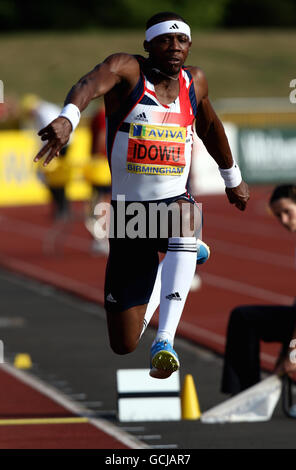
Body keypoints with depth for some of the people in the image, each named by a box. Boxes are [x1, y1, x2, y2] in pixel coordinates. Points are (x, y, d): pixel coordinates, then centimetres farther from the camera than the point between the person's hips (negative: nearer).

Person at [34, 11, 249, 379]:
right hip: (127, 210, -2)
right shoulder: (127, 69, -10)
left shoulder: (194, 82, 5)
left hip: (173, 200, 2)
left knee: (184, 220, -40)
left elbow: (210, 127, 27)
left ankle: (165, 341, -44)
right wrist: (68, 118, -55)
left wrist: (232, 178, 38)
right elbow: (91, 83, -33)